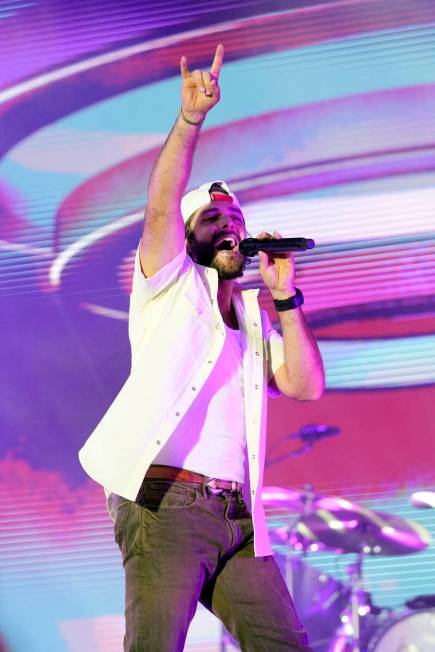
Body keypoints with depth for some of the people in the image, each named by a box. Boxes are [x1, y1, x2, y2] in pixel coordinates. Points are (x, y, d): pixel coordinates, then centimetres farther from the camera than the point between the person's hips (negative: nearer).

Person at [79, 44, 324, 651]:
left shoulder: (255, 318, 23)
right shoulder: (170, 284, 10)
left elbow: (306, 386, 10)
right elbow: (160, 206, -7)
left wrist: (285, 294, 5)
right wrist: (190, 119, -19)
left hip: (239, 520, 6)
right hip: (166, 506, -5)